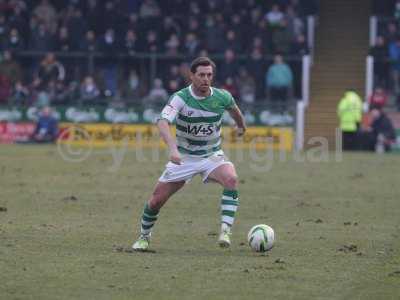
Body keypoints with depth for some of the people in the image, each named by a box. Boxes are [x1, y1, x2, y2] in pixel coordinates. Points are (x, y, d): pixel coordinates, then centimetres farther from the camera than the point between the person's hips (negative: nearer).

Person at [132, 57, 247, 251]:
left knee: (231, 179, -31)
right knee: (157, 200, -1)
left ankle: (225, 231, -30)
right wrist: (172, 148, -53)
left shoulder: (222, 97, -10)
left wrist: (241, 126, 35)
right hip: (183, 157, -1)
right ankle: (144, 237, 27)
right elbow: (163, 121, -37)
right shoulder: (181, 98, -21)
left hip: (212, 155, 1)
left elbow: (233, 109, 16)